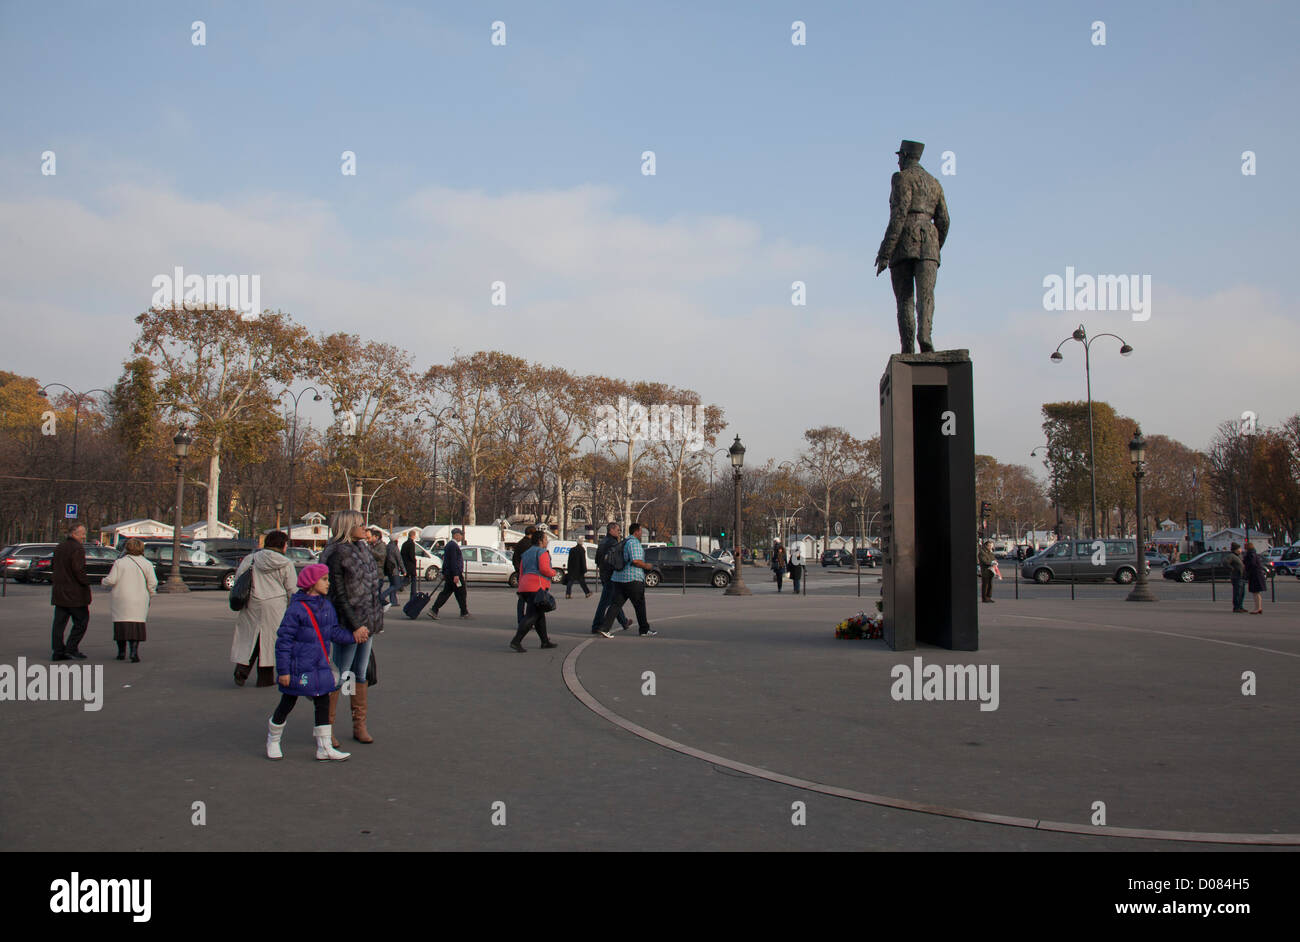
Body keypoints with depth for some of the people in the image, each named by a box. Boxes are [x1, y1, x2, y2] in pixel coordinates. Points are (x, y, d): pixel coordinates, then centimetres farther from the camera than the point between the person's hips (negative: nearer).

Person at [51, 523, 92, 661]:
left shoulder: (59, 547, 14)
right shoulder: (77, 548, -14)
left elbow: (53, 566, 20)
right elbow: (78, 570, -21)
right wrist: (86, 582, -10)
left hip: (59, 592, 8)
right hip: (74, 593, -8)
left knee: (59, 622, 8)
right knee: (81, 621, 2)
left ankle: (58, 651, 8)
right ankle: (71, 648, -2)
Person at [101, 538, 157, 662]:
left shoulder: (119, 562, -3)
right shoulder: (147, 564, 1)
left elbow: (111, 580, -5)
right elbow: (153, 582, -3)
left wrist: (104, 580, 16)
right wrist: (150, 593, 15)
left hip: (121, 599, 0)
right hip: (139, 600, 0)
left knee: (121, 624, 9)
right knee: (136, 626, 0)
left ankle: (121, 652, 14)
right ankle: (134, 652, -14)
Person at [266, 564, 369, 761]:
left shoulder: (327, 606, 5)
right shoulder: (296, 609, -17)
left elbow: (334, 632, 13)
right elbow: (283, 640, -15)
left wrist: (353, 636, -1)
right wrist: (283, 670, -16)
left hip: (320, 666, 7)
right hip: (298, 667, -6)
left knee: (323, 704, 6)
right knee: (287, 705, 8)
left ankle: (324, 747, 13)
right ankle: (273, 741, 30)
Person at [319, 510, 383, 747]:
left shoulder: (362, 548, 12)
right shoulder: (337, 553, -14)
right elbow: (339, 594, -17)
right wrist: (356, 625, -19)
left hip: (367, 622, 8)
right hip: (348, 623, -8)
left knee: (360, 674, 13)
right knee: (339, 675, -2)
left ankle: (359, 725, 19)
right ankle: (326, 727, 8)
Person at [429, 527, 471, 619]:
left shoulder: (449, 544, 17)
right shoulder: (453, 545, -16)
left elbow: (445, 560, 21)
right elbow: (453, 561, -22)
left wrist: (444, 573, 24)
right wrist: (456, 575, -25)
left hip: (449, 574, 10)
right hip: (455, 574, -10)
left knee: (445, 593, 8)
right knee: (461, 593, 2)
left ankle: (434, 610, 1)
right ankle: (464, 613, 10)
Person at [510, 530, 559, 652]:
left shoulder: (526, 553, 22)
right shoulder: (542, 552, -4)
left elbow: (521, 572, 19)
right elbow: (544, 569, -17)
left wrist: (521, 589, 19)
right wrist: (553, 573, 3)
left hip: (525, 587, 9)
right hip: (537, 587, -9)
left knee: (540, 614, 18)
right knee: (531, 616, -11)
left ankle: (545, 641, 23)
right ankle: (516, 642, -20)